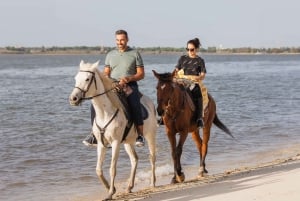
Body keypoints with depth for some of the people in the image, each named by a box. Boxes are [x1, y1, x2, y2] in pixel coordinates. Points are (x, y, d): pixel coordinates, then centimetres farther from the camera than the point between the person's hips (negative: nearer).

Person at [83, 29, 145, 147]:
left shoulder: (135, 54, 8)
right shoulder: (110, 54, 18)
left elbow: (141, 74, 4)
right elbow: (106, 73, 19)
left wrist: (128, 78, -14)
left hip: (130, 85, -3)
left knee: (134, 105, -32)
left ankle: (140, 135, -26)